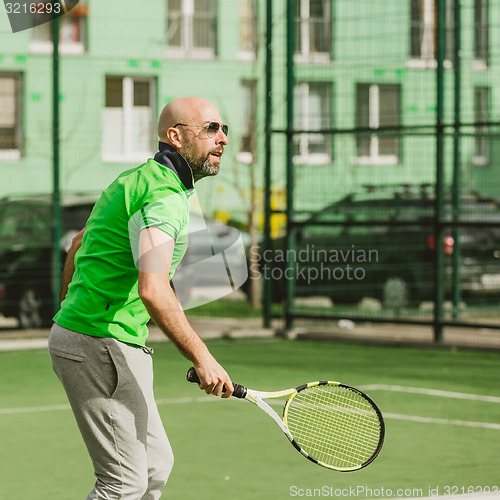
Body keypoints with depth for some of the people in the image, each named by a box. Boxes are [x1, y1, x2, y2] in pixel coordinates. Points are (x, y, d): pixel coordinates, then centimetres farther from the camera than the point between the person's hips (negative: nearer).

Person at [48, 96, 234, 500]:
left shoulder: (137, 180, 15)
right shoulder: (165, 197, -18)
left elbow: (78, 246, 27)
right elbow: (153, 291, -32)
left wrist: (69, 312, 33)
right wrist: (202, 359, -29)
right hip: (101, 346, -11)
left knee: (157, 465, 13)